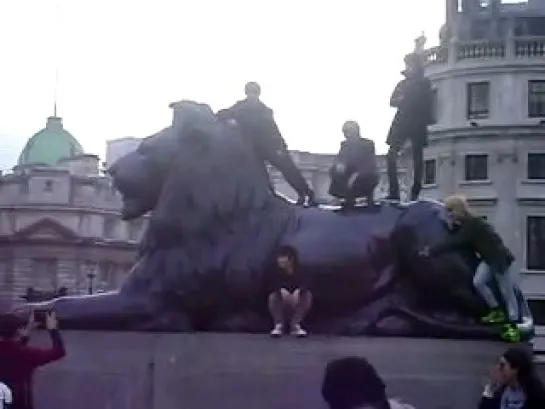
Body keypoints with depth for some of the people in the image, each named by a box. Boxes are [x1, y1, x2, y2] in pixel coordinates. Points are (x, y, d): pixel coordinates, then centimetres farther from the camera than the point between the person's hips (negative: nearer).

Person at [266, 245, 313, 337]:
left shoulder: (300, 272, -6)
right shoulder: (275, 272, -6)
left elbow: (306, 285, -25)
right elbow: (270, 287, -20)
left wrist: (297, 291, -47)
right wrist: (282, 290, -40)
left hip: (296, 307, 1)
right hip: (281, 308, -1)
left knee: (308, 295, -24)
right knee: (273, 296, -29)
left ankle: (295, 324, -25)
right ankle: (279, 325, -27)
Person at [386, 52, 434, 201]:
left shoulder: (424, 83, 7)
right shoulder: (403, 83, 17)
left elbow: (427, 103, -2)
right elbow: (392, 101, 11)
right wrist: (401, 100, -10)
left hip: (418, 123, -4)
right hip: (401, 121, 4)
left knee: (417, 156, -3)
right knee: (391, 155, -9)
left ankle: (415, 193, -3)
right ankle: (394, 192, -11)